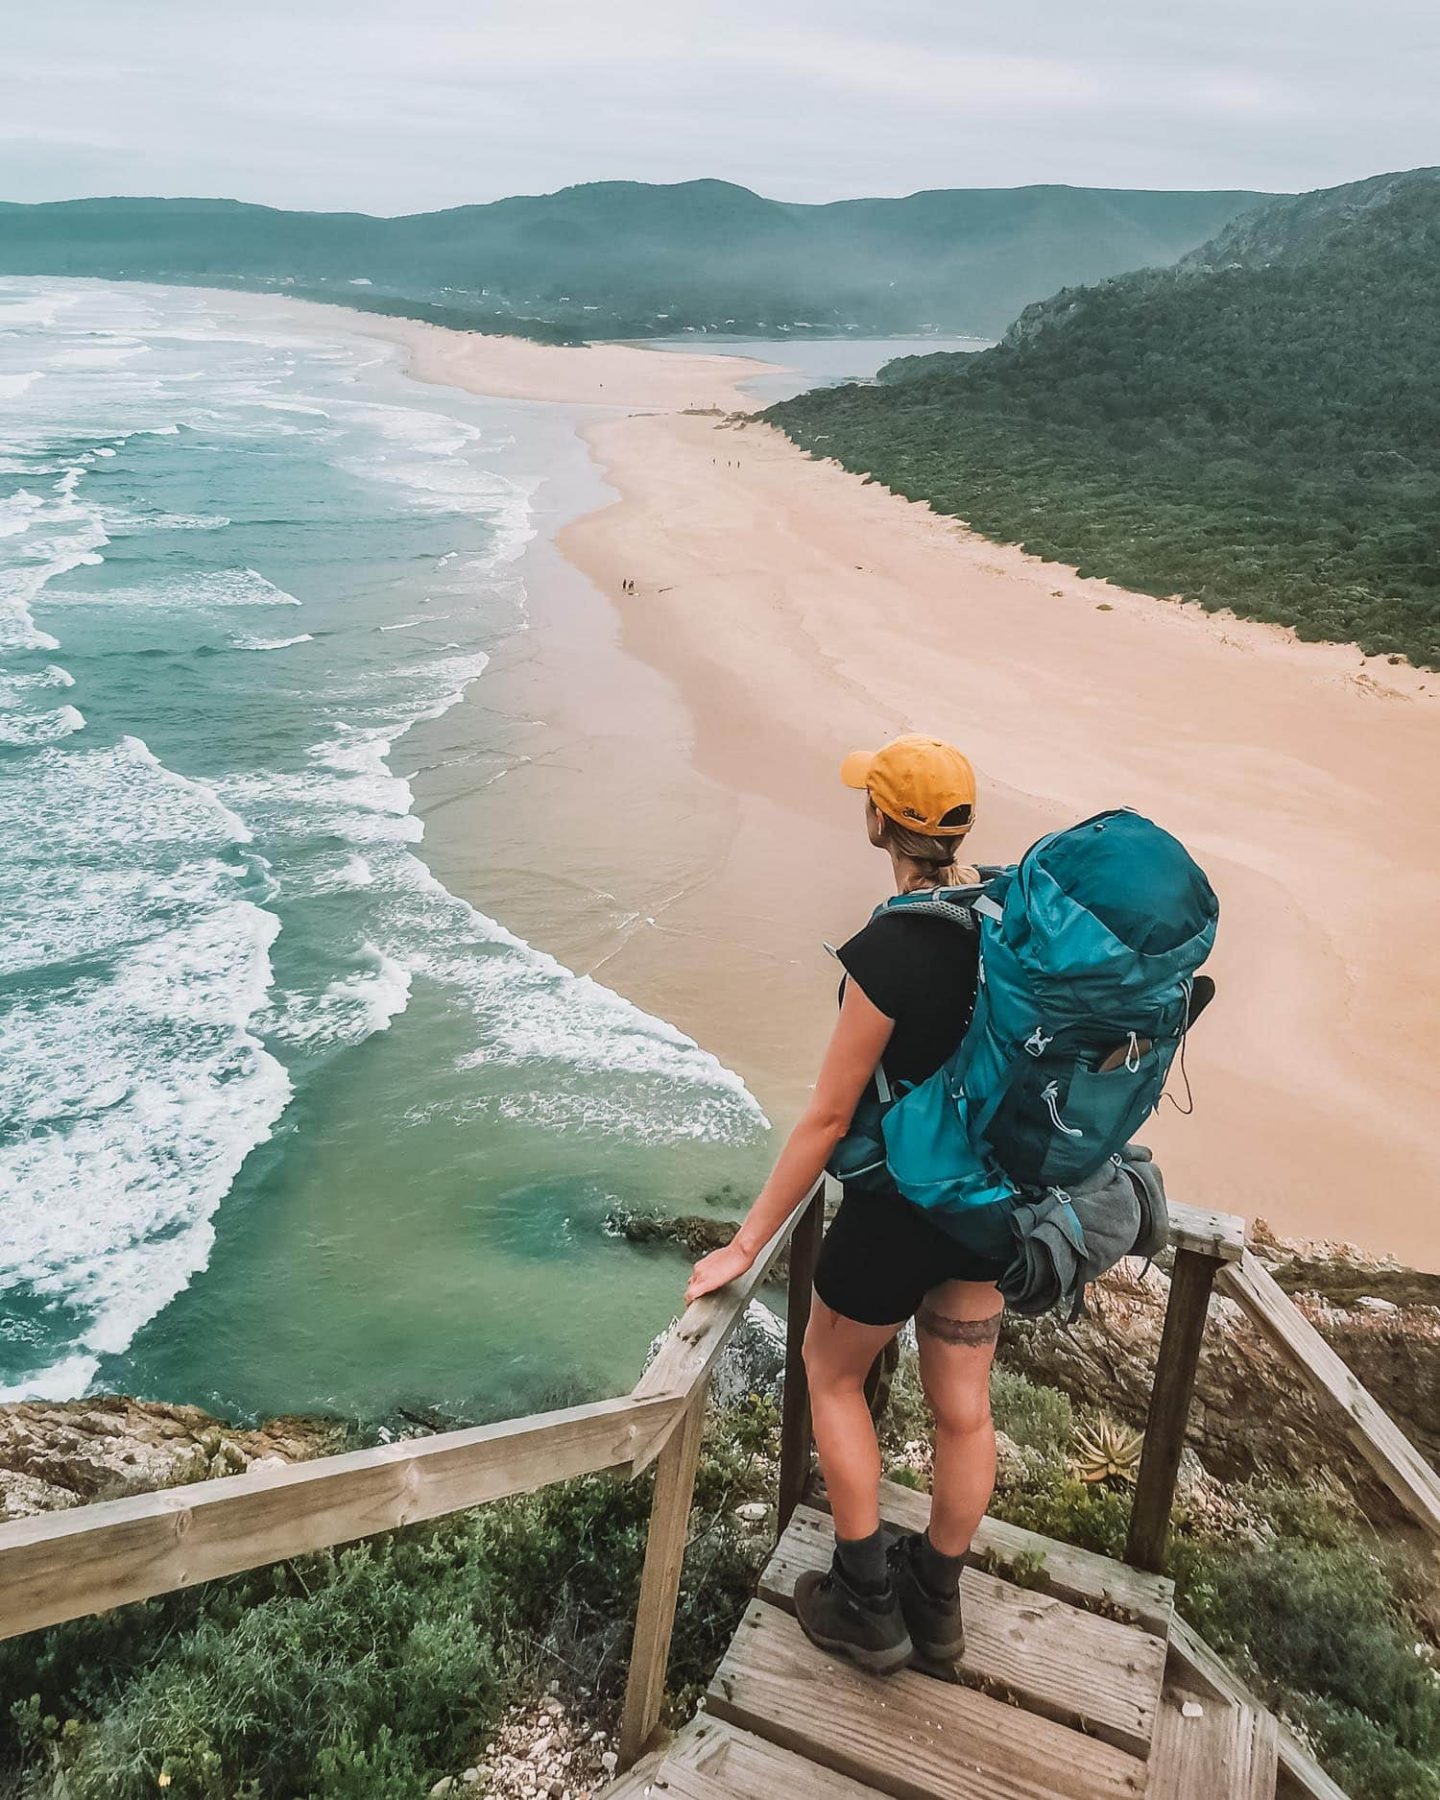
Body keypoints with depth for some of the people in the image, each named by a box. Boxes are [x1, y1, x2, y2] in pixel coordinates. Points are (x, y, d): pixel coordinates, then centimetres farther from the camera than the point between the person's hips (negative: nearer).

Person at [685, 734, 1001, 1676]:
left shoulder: (887, 953, -28)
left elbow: (828, 1118, -22)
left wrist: (746, 1246, -10)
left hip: (902, 1209, -6)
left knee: (833, 1375, 20)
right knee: (964, 1405, 20)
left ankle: (867, 1606, 29)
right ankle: (937, 1601, 41)